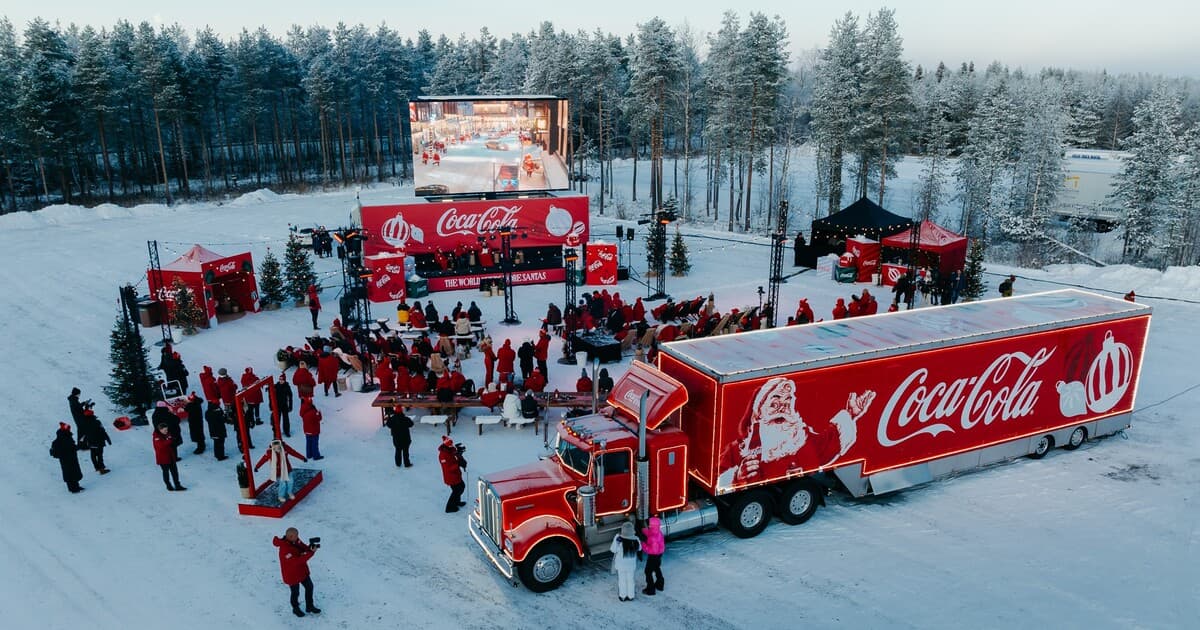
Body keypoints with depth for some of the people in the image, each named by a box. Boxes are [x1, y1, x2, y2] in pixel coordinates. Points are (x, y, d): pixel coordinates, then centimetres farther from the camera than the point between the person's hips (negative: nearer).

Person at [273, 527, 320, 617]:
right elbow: (297, 561, -38)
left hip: (302, 570, 8)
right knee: (295, 592, 14)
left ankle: (309, 606, 38)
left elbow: (303, 548, -1)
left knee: (309, 587, 18)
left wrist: (310, 548, -25)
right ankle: (296, 609, 41)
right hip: (292, 575, -8)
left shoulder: (295, 541, -11)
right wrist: (311, 553, -39)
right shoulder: (284, 550, -35)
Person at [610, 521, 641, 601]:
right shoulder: (635, 538, -16)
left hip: (621, 563, -2)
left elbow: (614, 549, -16)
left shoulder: (618, 538, -25)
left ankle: (623, 596, 26)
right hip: (631, 563, 2)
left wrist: (610, 547, 3)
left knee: (622, 579, 16)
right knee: (630, 579, 20)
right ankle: (630, 596, 30)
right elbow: (639, 548, 1)